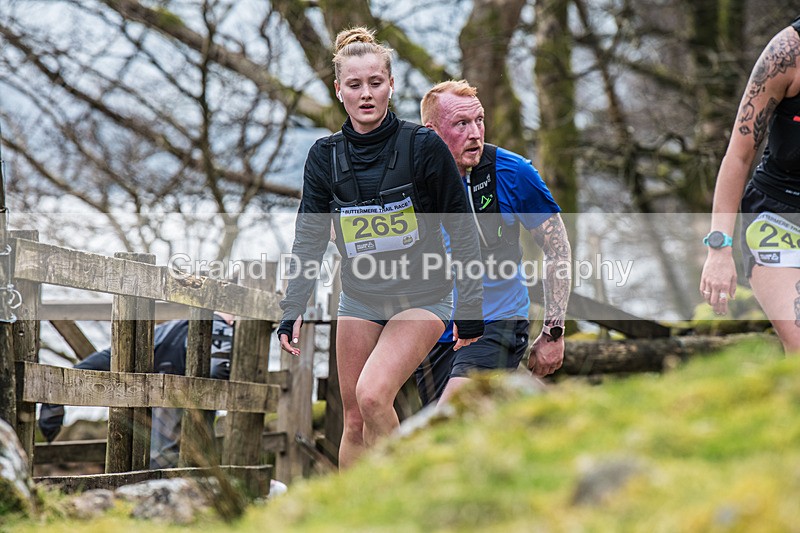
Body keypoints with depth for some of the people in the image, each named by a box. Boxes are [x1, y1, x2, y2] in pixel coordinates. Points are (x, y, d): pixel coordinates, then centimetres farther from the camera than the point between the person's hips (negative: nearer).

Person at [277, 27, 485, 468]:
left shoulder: (423, 146, -13)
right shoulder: (325, 156, -2)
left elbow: (462, 229, -7)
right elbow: (309, 238, 1)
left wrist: (470, 308, -7)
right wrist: (292, 310, -9)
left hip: (422, 299, -4)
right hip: (359, 299, 4)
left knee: (373, 395, -23)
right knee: (354, 420, 4)